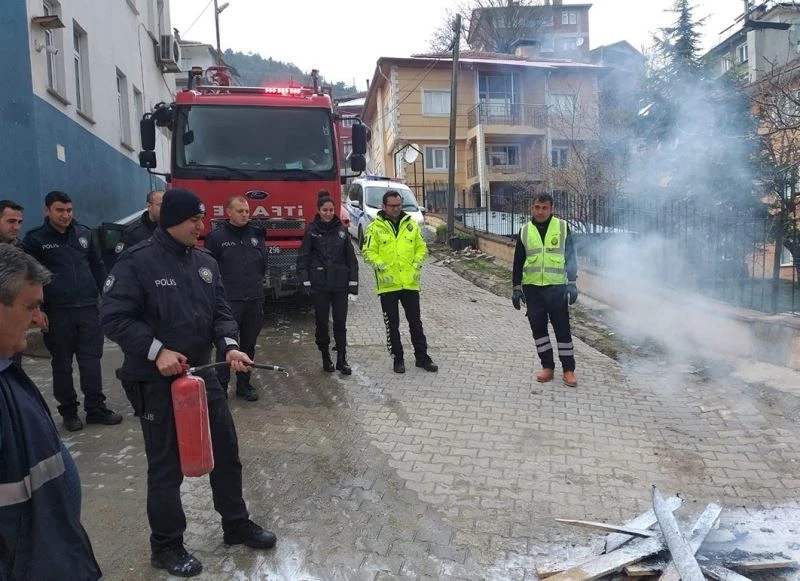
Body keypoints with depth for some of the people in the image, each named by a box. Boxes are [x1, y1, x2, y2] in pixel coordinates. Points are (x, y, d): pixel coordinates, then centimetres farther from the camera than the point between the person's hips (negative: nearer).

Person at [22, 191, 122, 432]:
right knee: (62, 363, 8)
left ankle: (96, 408, 13)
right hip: (56, 312, -2)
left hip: (89, 308, 2)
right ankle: (68, 411, 19)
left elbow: (98, 267, 14)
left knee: (91, 360, 4)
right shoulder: (35, 239, 0)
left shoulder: (84, 233, 9)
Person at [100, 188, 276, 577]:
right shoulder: (137, 262, -14)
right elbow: (113, 317, -16)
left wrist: (229, 346, -8)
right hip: (156, 381, -7)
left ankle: (236, 524, 35)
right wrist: (156, 350, -23)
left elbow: (220, 311, 9)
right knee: (166, 465, 6)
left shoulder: (205, 262, 6)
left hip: (201, 373, 7)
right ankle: (166, 546, 26)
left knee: (226, 450, 15)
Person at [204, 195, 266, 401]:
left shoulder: (256, 234, 8)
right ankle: (220, 388, 9)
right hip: (228, 300, -4)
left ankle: (244, 384, 25)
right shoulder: (216, 237, -4)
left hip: (254, 299, 4)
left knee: (249, 345, 12)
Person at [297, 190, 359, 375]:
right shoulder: (312, 230, -2)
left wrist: (353, 281, 1)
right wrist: (305, 281, -9)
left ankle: (342, 360, 10)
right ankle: (326, 358, 21)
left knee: (340, 322, 3)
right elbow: (303, 257, -2)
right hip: (320, 284, -1)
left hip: (340, 283, 2)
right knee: (322, 322, 7)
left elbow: (351, 257, 6)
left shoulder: (341, 229, 5)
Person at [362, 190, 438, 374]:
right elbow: (368, 251, -5)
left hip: (410, 283, 2)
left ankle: (422, 357, 21)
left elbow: (421, 247, 13)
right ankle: (398, 359, 20)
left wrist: (417, 262, -3)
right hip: (388, 284, -2)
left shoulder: (411, 224, 7)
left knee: (415, 322, 10)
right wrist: (380, 265, -18)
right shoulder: (375, 227, -3)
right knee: (392, 324, 8)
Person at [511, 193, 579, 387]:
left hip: (557, 288, -2)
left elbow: (571, 256, 1)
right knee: (538, 327, 7)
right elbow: (518, 261, 8)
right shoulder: (525, 231, 5)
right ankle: (547, 366, 19)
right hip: (532, 288, 2)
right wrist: (516, 288, 4)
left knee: (562, 328, 3)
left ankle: (568, 369, 14)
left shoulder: (562, 227, 0)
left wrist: (572, 283, -6)